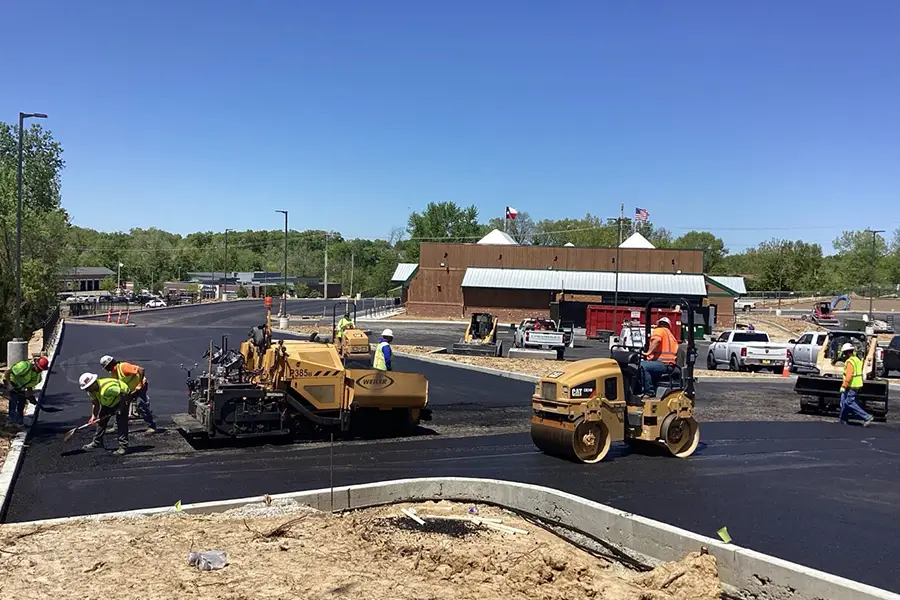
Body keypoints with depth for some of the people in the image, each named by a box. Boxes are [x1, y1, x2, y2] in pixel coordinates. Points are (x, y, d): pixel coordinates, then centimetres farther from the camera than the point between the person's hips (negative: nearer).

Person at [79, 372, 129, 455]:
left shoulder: (107, 387, -41)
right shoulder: (91, 391, -13)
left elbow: (124, 394, -35)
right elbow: (95, 403, -2)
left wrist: (120, 409, -29)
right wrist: (94, 416, -14)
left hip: (121, 399, -9)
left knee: (121, 423, -16)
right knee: (101, 420, 8)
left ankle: (123, 446, -12)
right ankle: (97, 442, 22)